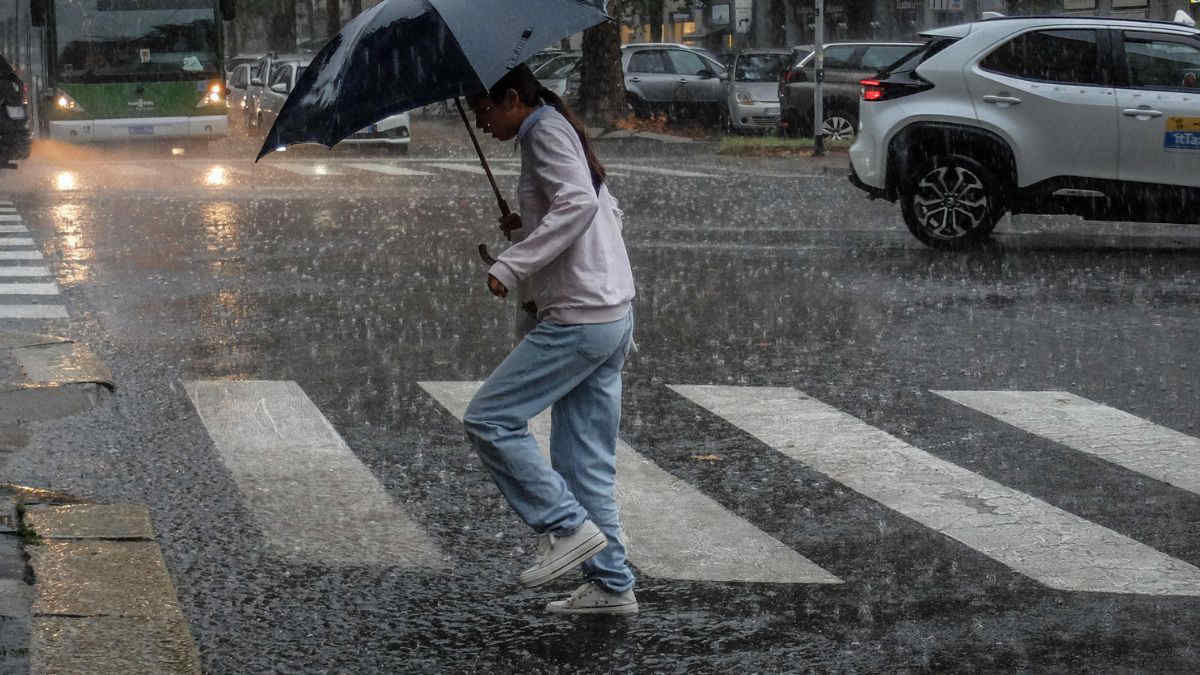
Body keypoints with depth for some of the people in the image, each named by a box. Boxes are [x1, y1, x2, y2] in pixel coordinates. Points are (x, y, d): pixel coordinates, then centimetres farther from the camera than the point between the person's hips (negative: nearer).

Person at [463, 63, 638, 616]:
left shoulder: (546, 131, -9)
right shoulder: (561, 131, 21)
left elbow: (579, 203, -25)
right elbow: (608, 212, 25)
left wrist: (512, 264, -28)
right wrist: (529, 226, 14)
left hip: (580, 319, -10)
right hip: (614, 315, 10)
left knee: (489, 419, -6)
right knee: (585, 457, 11)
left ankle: (567, 528, -7)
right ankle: (611, 584, 13)